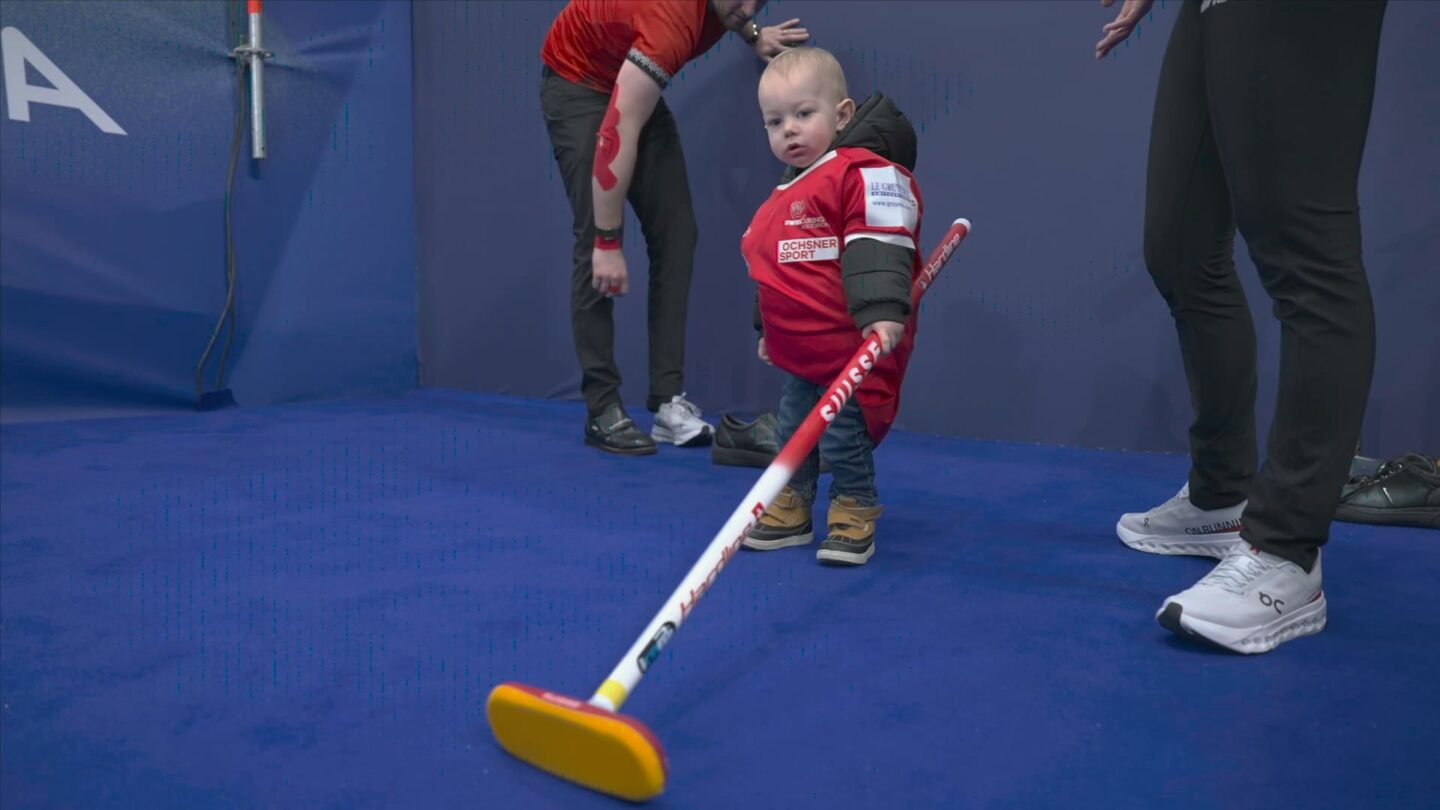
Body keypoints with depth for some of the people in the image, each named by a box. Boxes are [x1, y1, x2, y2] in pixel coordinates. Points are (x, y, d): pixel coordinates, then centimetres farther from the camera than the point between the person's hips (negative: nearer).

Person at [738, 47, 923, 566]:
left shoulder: (864, 173, -14)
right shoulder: (784, 198, 14)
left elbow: (878, 248, -24)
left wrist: (882, 314, -34)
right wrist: (770, 331, 28)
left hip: (853, 350, -9)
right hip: (798, 351, 9)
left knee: (843, 436, 0)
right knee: (792, 431, 16)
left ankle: (854, 514, 20)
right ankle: (791, 509, 32)